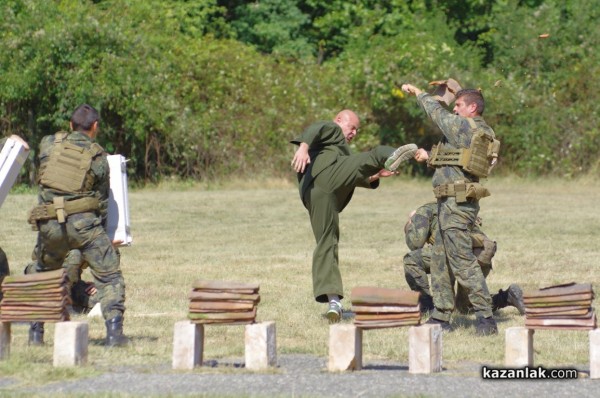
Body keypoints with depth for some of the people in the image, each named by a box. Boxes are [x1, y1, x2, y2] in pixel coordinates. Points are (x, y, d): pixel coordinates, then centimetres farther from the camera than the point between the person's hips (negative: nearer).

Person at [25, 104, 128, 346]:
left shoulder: (49, 144, 7)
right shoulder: (97, 156, 3)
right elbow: (102, 200, 8)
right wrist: (100, 231, 22)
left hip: (49, 224, 3)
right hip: (83, 221, -3)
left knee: (40, 273, 23)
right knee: (109, 275, 6)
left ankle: (36, 332, 21)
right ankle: (114, 331, -7)